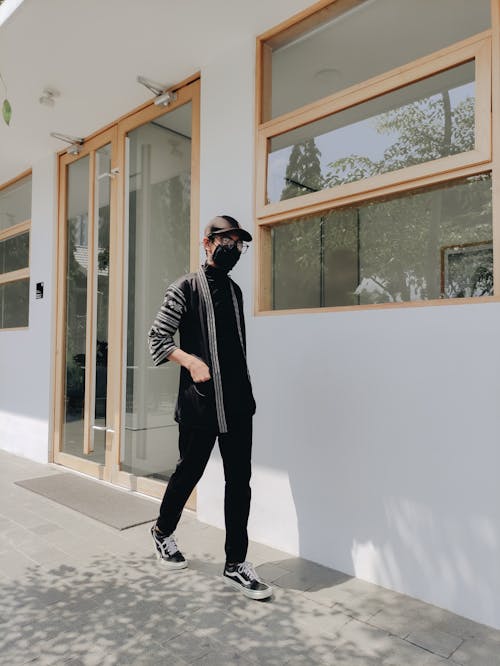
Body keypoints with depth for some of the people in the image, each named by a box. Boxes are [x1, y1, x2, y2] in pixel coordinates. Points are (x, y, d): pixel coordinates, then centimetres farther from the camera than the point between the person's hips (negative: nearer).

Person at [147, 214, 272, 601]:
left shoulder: (234, 290, 15)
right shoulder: (186, 289, -2)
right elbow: (157, 339, -5)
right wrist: (190, 360, -20)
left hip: (237, 403, 5)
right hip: (199, 403, -5)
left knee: (240, 481, 5)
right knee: (189, 472, 11)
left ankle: (236, 564, 18)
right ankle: (163, 532, 39)